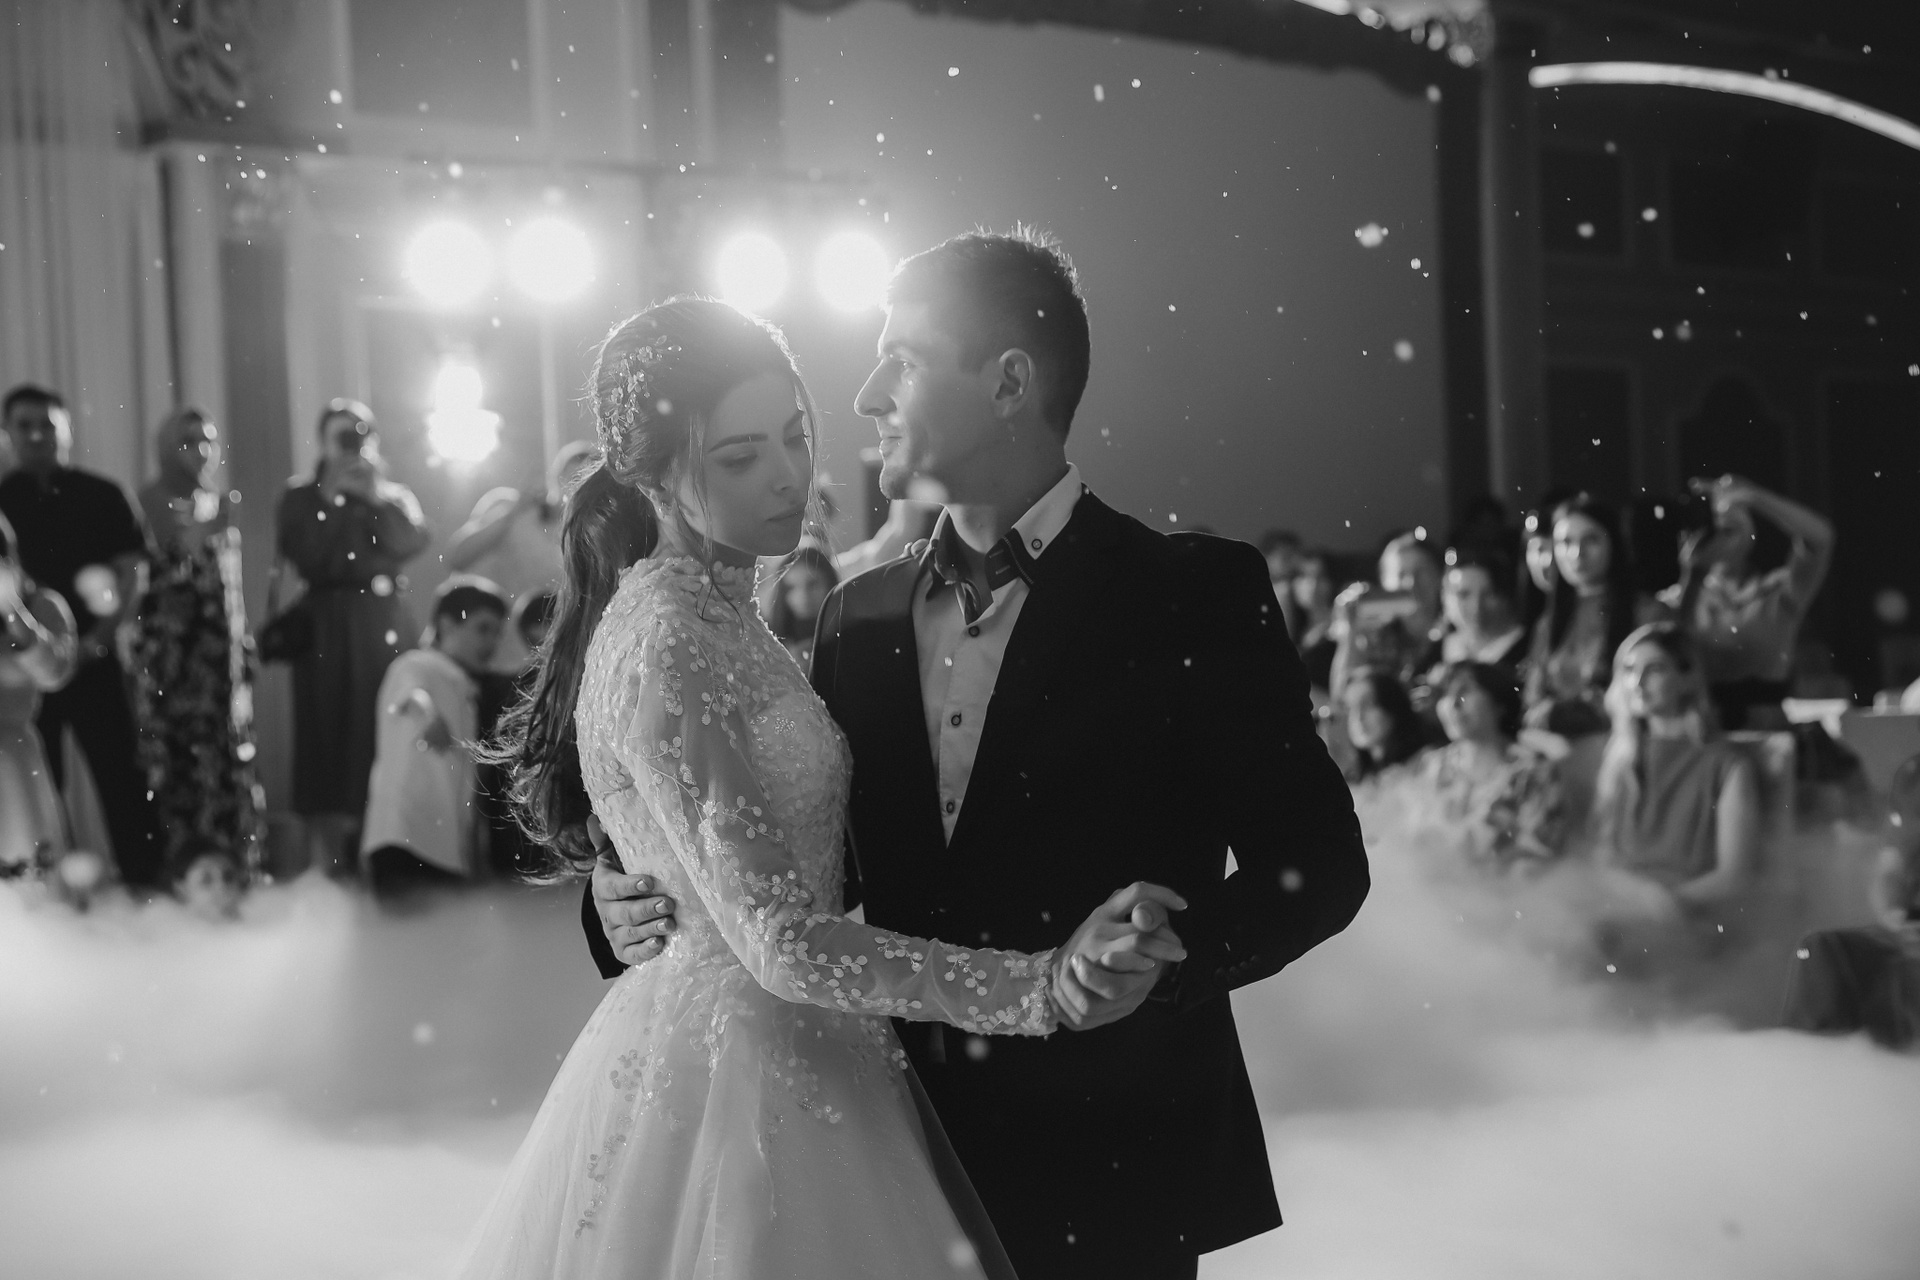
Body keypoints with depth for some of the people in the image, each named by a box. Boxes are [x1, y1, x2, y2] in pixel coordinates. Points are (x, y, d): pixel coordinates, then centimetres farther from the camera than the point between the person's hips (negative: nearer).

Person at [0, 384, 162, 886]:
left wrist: (101, 636, -11)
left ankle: (145, 877, 4)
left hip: (93, 656, -1)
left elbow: (130, 571, 0)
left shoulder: (101, 495, 3)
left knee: (120, 768, -2)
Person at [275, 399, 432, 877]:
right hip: (325, 625, -2)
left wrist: (374, 495, -3)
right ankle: (326, 860, -6)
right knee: (327, 730, -7)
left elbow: (411, 544, -2)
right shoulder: (301, 497, 11)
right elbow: (305, 559, -5)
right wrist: (332, 498, -4)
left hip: (382, 626, 2)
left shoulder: (395, 496, 17)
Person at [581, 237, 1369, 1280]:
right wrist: (638, 911, -5)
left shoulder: (1194, 595, -7)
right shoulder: (860, 614, 6)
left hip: (1106, 1166, -4)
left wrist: (1170, 953, -24)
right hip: (907, 1150, 4)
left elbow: (1316, 859, -8)